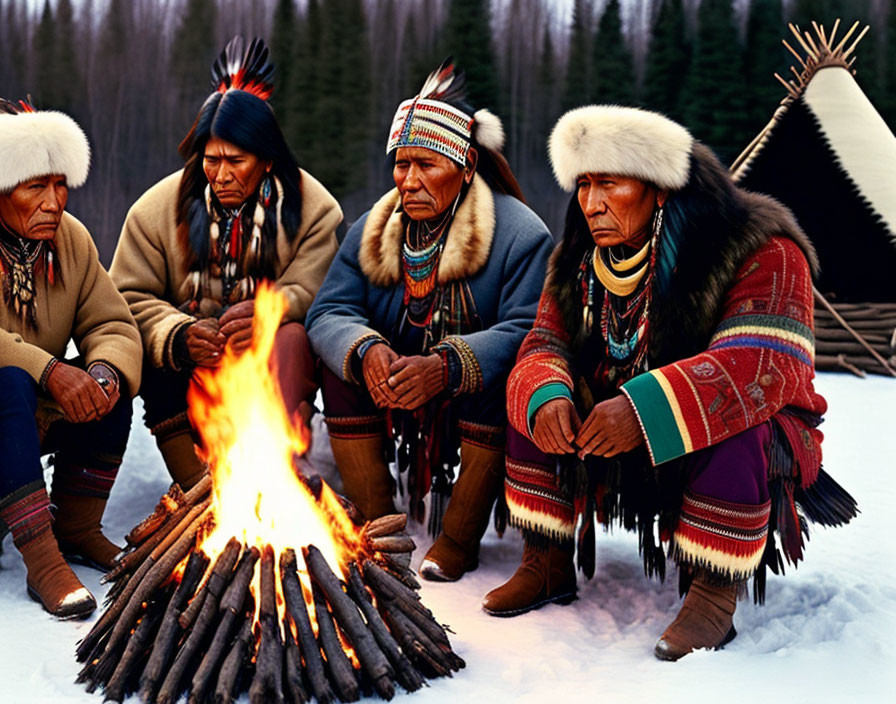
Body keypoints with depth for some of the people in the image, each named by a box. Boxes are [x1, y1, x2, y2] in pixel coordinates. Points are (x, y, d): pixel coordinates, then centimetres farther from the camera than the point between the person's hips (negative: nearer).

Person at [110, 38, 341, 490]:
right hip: (189, 365, 2)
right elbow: (130, 298, -7)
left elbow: (306, 292, -12)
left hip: (272, 361, -1)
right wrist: (179, 335, -28)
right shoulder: (157, 209, -1)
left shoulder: (314, 209, -4)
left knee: (292, 337, -33)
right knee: (156, 356, -30)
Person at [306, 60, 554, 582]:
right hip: (393, 394, 4)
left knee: (496, 374, -33)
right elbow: (329, 312, -7)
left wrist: (446, 367, -42)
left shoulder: (520, 235, -13)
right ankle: (379, 524, -7)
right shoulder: (370, 232, 3)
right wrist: (366, 351, -31)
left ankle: (460, 539, -17)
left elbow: (526, 331, -26)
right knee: (343, 364, -18)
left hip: (476, 401, -4)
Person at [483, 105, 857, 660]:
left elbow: (765, 366, -34)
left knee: (732, 430, -37)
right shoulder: (579, 264, 0)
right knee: (533, 401, -10)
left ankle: (714, 598, -20)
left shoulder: (764, 254, -21)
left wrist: (646, 409, -47)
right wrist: (544, 395, -31)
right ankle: (547, 567, 1)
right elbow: (546, 344, -5)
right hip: (622, 443, 6)